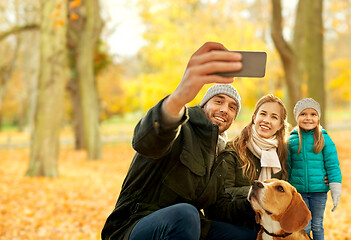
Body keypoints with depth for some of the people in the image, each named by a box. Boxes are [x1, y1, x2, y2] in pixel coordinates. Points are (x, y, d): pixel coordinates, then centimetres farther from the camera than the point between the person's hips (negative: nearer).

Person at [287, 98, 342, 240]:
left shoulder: (324, 139, -3)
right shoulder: (291, 140, 1)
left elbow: (332, 165, -2)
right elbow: (287, 166, 9)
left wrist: (336, 190, -7)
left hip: (319, 191, -1)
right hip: (298, 190, 1)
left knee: (317, 226, 11)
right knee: (304, 227, 6)